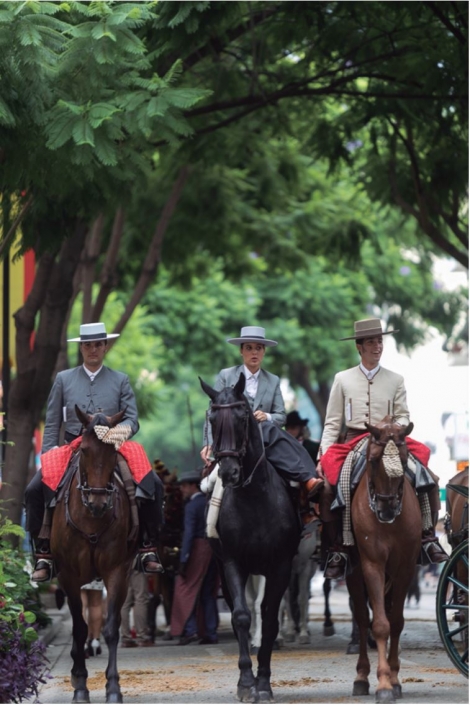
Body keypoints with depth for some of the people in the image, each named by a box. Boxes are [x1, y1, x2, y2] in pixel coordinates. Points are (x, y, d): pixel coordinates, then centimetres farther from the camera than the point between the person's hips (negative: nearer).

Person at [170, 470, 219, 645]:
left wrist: (183, 560, -17)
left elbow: (189, 533, -16)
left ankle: (189, 630, -11)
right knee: (209, 593, 11)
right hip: (214, 548, 7)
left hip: (198, 548, -7)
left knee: (186, 588, -2)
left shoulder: (192, 506, -9)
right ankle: (210, 633, 11)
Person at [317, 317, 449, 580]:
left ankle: (428, 538, -6)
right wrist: (324, 454, -6)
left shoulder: (396, 380, 11)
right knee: (327, 487, -24)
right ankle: (337, 550, -14)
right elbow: (332, 423, 6)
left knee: (430, 481, -18)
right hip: (352, 444, -1)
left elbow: (403, 417, 6)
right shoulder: (343, 379, 8)